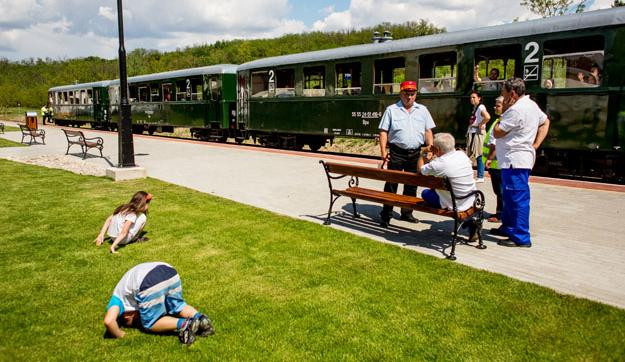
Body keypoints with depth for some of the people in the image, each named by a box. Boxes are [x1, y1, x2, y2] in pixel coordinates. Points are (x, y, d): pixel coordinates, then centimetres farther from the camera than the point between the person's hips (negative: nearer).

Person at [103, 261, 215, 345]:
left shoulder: (117, 297, 24)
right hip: (170, 272, 7)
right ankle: (199, 318, 4)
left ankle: (183, 324, -6)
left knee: (150, 323, 14)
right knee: (178, 306, 29)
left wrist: (120, 335, 20)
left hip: (151, 284, -6)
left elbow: (108, 321, 5)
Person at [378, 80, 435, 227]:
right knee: (391, 184, -1)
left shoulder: (422, 110, 9)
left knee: (411, 185, 11)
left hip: (415, 154, 3)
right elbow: (383, 132, -2)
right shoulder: (391, 110, 1)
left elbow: (428, 131, 10)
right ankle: (386, 215, 5)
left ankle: (407, 213, 25)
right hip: (397, 153, -3)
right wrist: (383, 151, -11)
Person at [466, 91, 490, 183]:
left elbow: (487, 117, -28)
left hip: (478, 133, -9)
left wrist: (480, 124, -15)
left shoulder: (481, 107, -11)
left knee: (479, 155, -7)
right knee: (471, 155, 9)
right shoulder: (474, 108, 17)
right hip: (472, 133, 9)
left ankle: (480, 177, -3)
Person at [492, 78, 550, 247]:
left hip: (515, 160, -11)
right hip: (519, 159, 11)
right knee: (509, 196, 20)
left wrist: (503, 112, -4)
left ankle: (521, 237, -3)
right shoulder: (531, 105, 14)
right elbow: (545, 122, 24)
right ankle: (508, 227, 32)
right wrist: (536, 144, 14)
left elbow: (497, 133, -15)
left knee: (517, 198, -7)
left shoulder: (516, 110, -19)